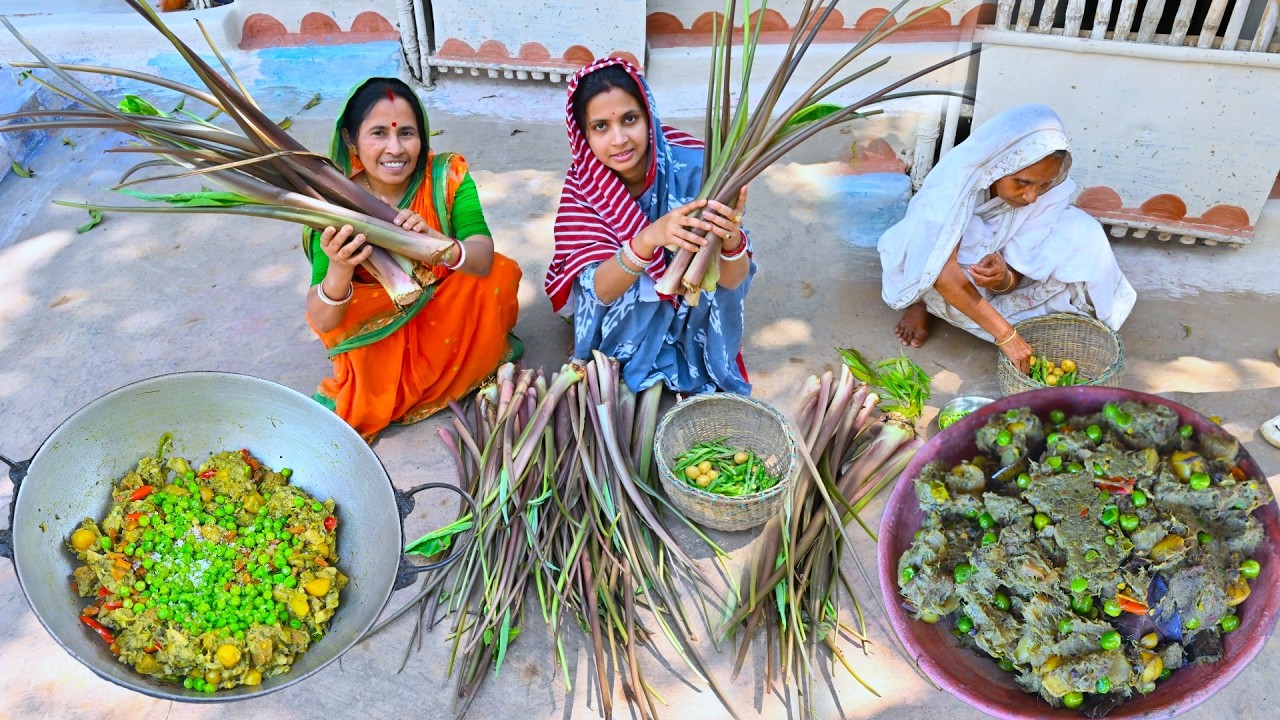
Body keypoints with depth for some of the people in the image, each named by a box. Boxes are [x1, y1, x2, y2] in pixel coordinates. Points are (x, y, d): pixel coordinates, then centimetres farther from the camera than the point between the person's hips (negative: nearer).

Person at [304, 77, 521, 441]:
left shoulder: (447, 175, -17)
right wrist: (339, 270, -48)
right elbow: (322, 323, -25)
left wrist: (437, 244, -50)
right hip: (375, 335, -1)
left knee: (502, 274, -23)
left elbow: (483, 258, -28)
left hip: (447, 316, 2)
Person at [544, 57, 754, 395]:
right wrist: (649, 239, -50)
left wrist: (731, 239, -50)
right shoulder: (583, 184, -22)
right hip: (621, 306, -1)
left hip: (691, 308, 2)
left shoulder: (692, 166, -28)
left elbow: (733, 281, -27)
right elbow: (601, 289, -31)